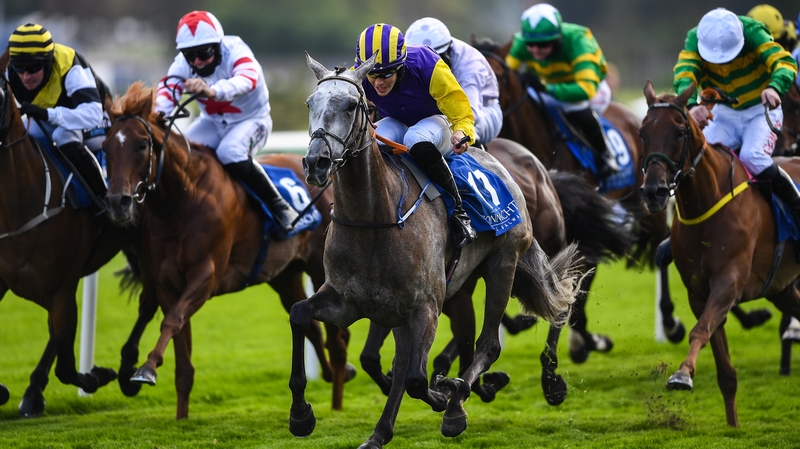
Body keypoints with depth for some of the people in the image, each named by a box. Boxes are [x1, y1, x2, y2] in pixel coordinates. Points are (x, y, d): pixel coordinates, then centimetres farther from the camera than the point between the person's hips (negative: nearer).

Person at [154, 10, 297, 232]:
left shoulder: (235, 52, -27)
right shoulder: (184, 63, -11)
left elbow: (248, 78, -48)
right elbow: (168, 87, -27)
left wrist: (212, 91, -68)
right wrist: (160, 113, -51)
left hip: (250, 119, -5)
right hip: (212, 121, 5)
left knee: (230, 152, -33)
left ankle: (278, 205, -21)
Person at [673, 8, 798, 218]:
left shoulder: (752, 31, -24)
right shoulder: (695, 38, -18)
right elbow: (684, 74, -32)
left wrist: (774, 88, -56)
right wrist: (691, 105, -54)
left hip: (760, 110, -3)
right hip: (723, 113, 3)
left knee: (752, 156, -26)